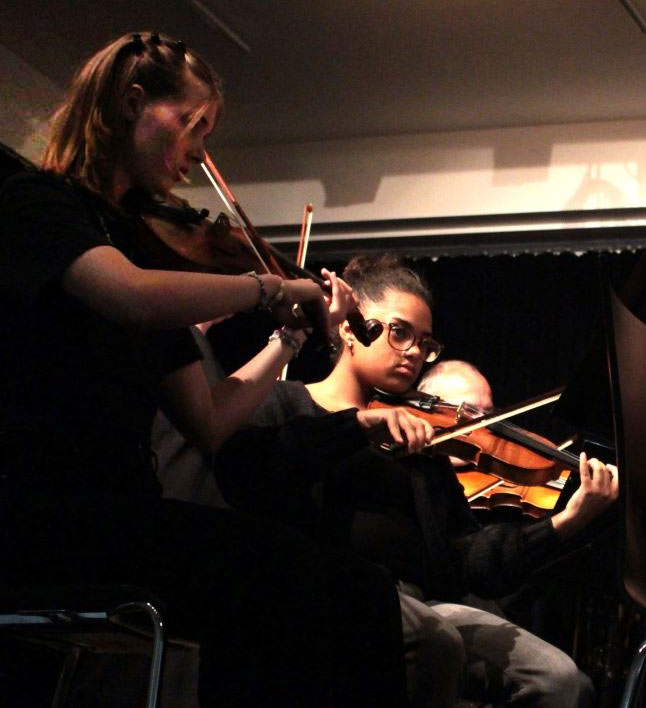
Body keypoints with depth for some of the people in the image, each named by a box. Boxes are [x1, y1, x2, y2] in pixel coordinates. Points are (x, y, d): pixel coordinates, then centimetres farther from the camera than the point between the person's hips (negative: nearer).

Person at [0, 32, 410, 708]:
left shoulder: (142, 240, 21)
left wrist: (292, 334, 18)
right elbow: (139, 299, -25)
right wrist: (271, 287, -10)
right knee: (346, 596, -21)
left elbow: (208, 423, 21)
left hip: (119, 512, 8)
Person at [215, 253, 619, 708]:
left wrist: (568, 521, 0)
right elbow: (239, 470, -12)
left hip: (419, 601, 5)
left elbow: (472, 560, 14)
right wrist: (360, 424, -17)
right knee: (437, 645, -35)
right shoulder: (283, 405, 13)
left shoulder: (421, 444, 26)